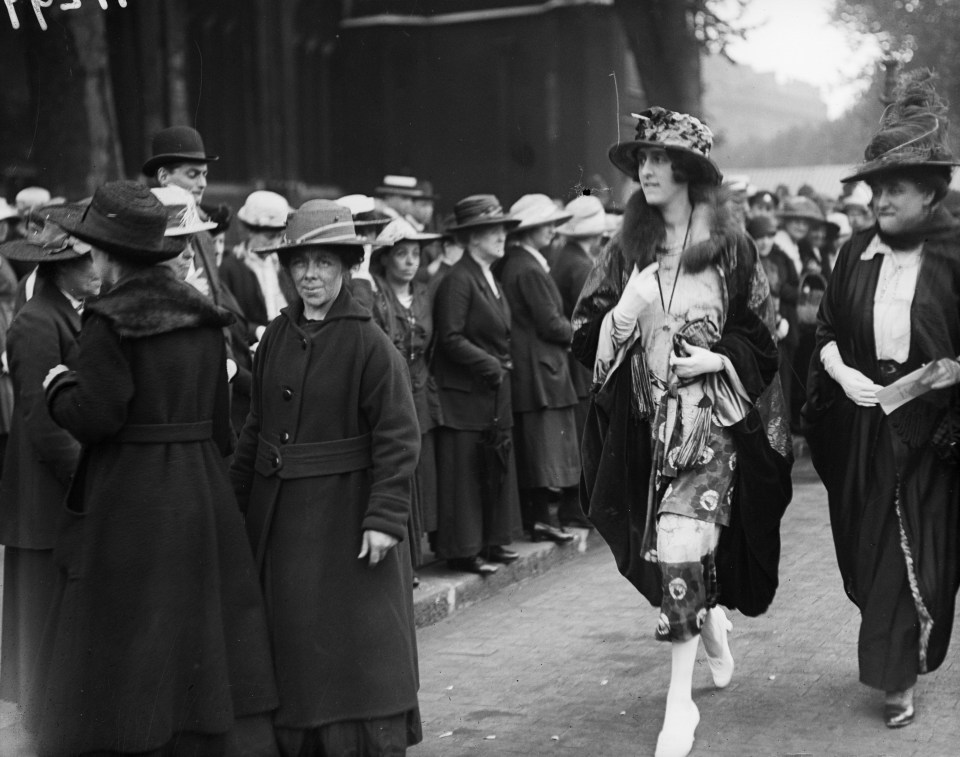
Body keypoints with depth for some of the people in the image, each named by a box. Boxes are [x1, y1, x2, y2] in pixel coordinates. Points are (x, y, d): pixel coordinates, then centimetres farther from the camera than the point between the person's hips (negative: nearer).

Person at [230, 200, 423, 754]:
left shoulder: (369, 343, -11)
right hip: (281, 517, 6)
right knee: (293, 644, 14)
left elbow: (398, 437, -14)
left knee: (357, 643, 0)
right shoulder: (277, 338, 7)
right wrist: (238, 499, 10)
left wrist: (385, 518, -20)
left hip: (346, 513, -6)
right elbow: (256, 428, 13)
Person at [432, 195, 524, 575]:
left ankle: (491, 540, 22)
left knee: (496, 468, 13)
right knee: (465, 472, -3)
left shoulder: (491, 280, 16)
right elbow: (451, 339, -19)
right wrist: (491, 365, -16)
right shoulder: (458, 280, -14)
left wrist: (504, 364, 9)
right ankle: (464, 549, 3)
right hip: (464, 396, -9)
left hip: (494, 394, 9)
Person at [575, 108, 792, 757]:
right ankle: (710, 619, 43)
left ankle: (681, 702, -1)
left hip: (710, 417, -3)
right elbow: (588, 332, 4)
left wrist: (718, 360, -13)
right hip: (645, 417, 4)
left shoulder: (730, 247, -2)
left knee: (680, 549, -11)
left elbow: (761, 335, 4)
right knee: (659, 551, 10)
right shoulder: (628, 249, 6)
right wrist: (627, 306, -14)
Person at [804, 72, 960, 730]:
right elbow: (827, 330, 9)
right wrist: (843, 373, -8)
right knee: (869, 546, 9)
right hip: (863, 422, 4)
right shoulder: (857, 253, 5)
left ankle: (899, 677, 10)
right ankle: (895, 653, 29)